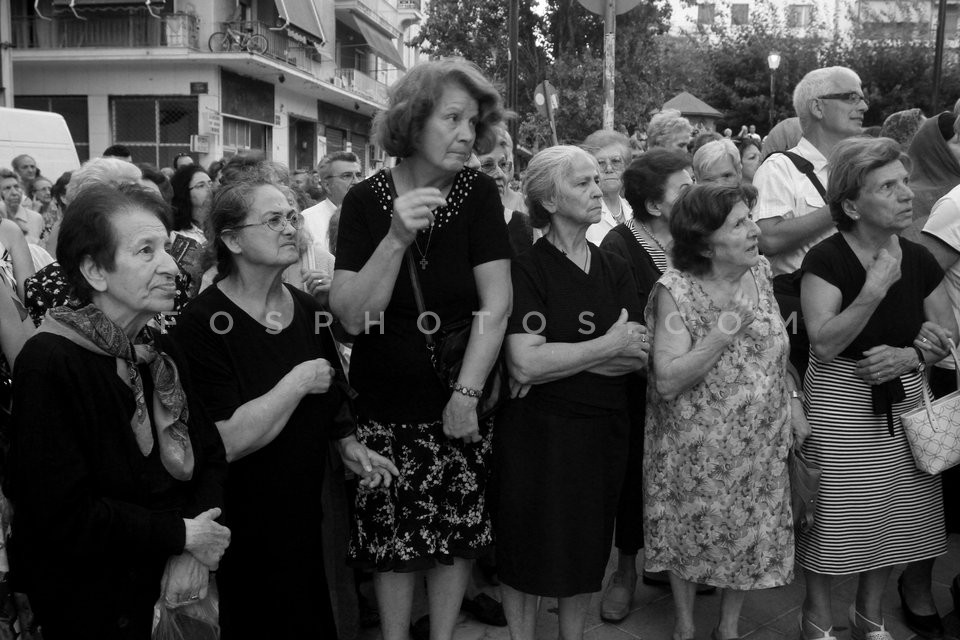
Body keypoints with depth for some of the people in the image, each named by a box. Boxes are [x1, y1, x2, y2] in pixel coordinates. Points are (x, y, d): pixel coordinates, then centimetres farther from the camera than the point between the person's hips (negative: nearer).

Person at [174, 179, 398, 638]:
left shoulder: (306, 308, 4)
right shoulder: (202, 323, -18)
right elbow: (227, 442, -26)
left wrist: (348, 444, 7)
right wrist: (299, 381, -19)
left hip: (305, 513, 6)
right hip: (243, 534, -6)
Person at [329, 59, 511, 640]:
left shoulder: (479, 193, -6)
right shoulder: (367, 199, -8)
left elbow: (496, 306, -9)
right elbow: (353, 317, -15)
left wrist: (467, 393, -15)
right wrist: (397, 238, -27)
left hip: (460, 406, 1)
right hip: (386, 407, 0)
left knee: (457, 531, 11)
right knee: (393, 537, 9)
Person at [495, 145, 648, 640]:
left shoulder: (615, 270, 7)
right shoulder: (526, 269, -9)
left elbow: (639, 356, -4)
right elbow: (524, 362, -21)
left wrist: (556, 360, -15)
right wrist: (608, 346, -14)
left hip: (603, 430, 5)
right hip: (537, 432, -4)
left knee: (589, 549, 14)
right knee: (529, 549, 7)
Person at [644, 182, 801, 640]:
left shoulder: (759, 271, -4)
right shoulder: (676, 289, -20)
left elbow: (777, 348, 10)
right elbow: (666, 380, -24)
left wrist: (792, 402, 8)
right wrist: (725, 331, -28)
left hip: (760, 442, 5)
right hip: (696, 447, -4)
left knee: (752, 533, 15)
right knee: (691, 533, 13)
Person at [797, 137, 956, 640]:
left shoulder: (918, 260, 1)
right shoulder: (826, 260, -14)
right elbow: (824, 345, -22)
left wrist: (912, 355, -9)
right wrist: (874, 290, -29)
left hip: (904, 400, 5)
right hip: (839, 403, -5)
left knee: (894, 509, 12)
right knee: (835, 511, 1)